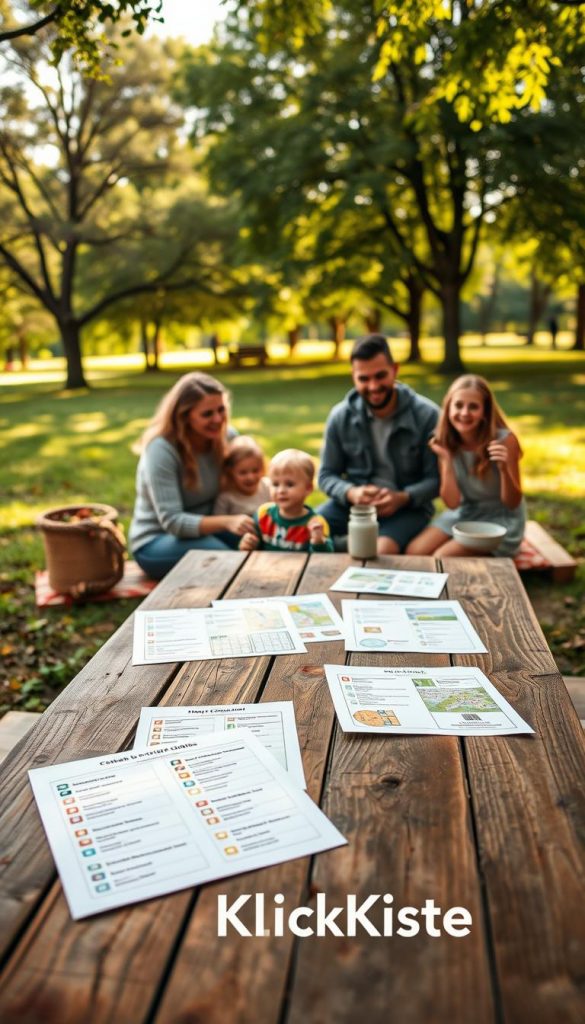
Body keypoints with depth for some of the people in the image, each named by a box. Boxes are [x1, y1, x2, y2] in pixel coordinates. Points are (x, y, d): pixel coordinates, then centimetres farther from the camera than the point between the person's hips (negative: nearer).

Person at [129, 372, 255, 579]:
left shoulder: (227, 436, -5)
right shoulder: (161, 449, -21)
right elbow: (172, 521, -25)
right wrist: (226, 522, -41)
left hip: (205, 528, 5)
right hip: (155, 542, -5)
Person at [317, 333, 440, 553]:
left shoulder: (427, 415, -10)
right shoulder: (340, 417, -3)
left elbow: (436, 479, -6)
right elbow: (327, 475, 3)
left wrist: (403, 498, -25)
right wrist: (351, 493, -19)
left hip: (409, 507, -3)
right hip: (354, 502, 3)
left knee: (382, 551, -35)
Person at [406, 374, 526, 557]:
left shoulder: (505, 440, -20)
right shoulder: (447, 442, -8)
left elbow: (513, 503, -15)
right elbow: (452, 503, -12)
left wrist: (504, 469, -34)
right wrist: (446, 460, -21)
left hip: (501, 520, -4)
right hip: (463, 514, 4)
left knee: (443, 557, -23)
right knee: (413, 553, -14)